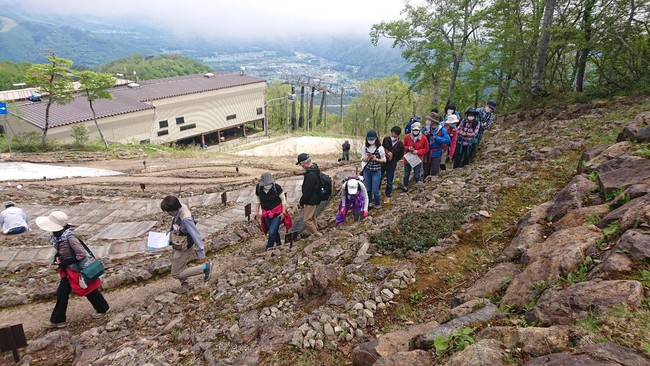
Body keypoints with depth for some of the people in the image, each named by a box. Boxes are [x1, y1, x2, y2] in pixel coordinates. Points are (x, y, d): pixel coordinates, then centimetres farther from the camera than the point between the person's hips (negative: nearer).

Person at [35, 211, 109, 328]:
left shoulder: (70, 237, -31)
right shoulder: (58, 235, -5)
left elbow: (82, 255, -30)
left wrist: (64, 263, -24)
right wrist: (58, 257, -4)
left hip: (79, 269, -8)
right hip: (68, 270, 8)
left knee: (90, 290, 10)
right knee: (61, 293, 15)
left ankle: (103, 308, 30)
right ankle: (57, 320, 30)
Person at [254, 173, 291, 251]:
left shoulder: (276, 187, -22)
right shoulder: (258, 188, -12)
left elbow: (283, 200, -11)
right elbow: (258, 200, 6)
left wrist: (283, 212, -11)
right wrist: (257, 211, 3)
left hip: (277, 213, -4)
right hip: (266, 214, 4)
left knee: (272, 232, -9)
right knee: (274, 230, 18)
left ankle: (269, 248, 11)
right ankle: (278, 243, 42)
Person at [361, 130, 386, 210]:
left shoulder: (380, 148, -13)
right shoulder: (365, 147, -5)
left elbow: (384, 160, -4)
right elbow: (363, 159, 1)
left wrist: (376, 159, -21)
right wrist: (367, 157, -21)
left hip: (376, 171, -3)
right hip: (366, 171, 3)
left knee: (375, 190, 1)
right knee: (368, 188, 14)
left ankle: (377, 204, 26)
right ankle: (369, 203, 34)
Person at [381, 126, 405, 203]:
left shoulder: (401, 144, -13)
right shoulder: (386, 139, -11)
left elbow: (401, 155, 2)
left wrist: (393, 161, 2)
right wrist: (387, 153, -13)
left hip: (391, 165, -1)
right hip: (382, 163, 1)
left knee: (389, 182, 12)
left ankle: (387, 196, 29)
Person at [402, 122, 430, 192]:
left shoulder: (424, 138, -10)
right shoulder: (407, 137, -9)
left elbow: (426, 149, -2)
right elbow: (403, 146, 5)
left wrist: (418, 152, -17)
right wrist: (408, 148, -18)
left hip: (417, 160, -1)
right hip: (408, 159, 1)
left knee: (417, 176, 7)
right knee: (406, 175, 14)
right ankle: (405, 186, 35)